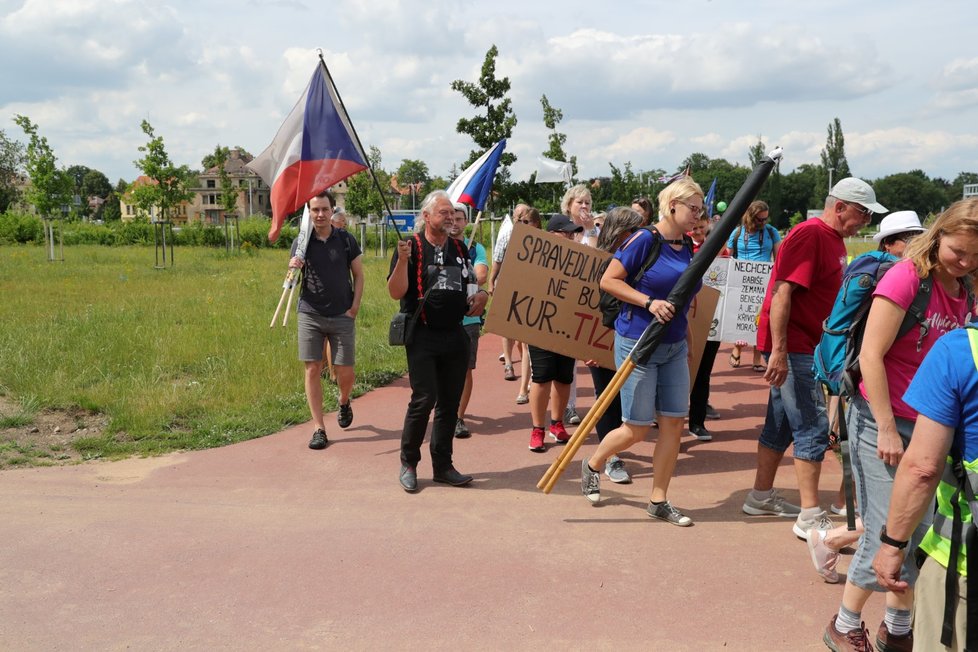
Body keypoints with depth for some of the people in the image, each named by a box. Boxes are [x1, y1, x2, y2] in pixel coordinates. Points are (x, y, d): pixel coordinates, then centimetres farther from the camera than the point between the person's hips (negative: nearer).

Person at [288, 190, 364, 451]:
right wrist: (293, 269, -18)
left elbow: (358, 275, 7)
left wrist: (355, 306, -3)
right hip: (310, 315, 1)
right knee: (313, 370, -1)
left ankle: (344, 403, 35)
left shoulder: (346, 239, 1)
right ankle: (319, 428, 7)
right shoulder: (301, 242, 2)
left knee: (345, 372, 1)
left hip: (342, 316, -1)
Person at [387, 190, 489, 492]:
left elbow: (471, 283, 25)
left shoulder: (459, 248, 13)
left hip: (455, 334, 6)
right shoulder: (411, 247, -3)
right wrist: (403, 260, -25)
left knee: (450, 402, 8)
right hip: (422, 336, -5)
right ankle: (408, 463, 7)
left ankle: (443, 465, 19)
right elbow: (396, 292, -12)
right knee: (424, 399, -12)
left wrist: (480, 295, 3)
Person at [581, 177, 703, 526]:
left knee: (674, 423, 4)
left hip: (674, 347, 7)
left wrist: (688, 344, 19)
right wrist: (649, 302, -22)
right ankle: (592, 465, 29)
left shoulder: (687, 248, 9)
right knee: (636, 429, 0)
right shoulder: (644, 239, -12)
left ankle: (658, 501, 16)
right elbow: (608, 280, -13)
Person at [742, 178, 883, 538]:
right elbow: (782, 292, -23)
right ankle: (810, 517, 0)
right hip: (790, 346, -10)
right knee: (813, 428, -7)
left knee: (782, 424, 16)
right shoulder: (810, 235, -16)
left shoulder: (834, 239, 14)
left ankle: (761, 496, 27)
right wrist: (779, 350, -27)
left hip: (803, 346, 10)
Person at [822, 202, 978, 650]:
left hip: (928, 427, 6)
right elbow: (870, 355, -17)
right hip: (882, 422, -6)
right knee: (887, 536, -3)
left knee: (920, 534, 10)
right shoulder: (907, 277, -15)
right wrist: (887, 428, -16)